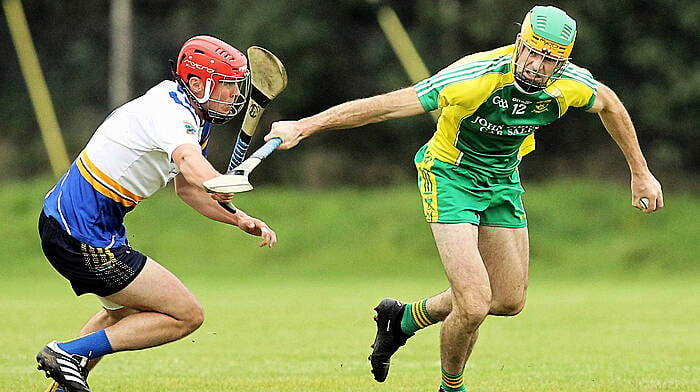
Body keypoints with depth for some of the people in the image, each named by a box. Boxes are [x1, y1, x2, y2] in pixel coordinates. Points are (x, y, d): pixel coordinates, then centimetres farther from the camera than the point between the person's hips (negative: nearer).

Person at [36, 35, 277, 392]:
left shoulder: (192, 116, 11)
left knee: (127, 311, 33)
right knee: (187, 315, -8)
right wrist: (222, 188, -63)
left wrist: (240, 220, 7)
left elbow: (185, 186, 21)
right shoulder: (171, 113, -21)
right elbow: (188, 161, -44)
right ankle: (68, 354, -7)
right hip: (85, 236, -11)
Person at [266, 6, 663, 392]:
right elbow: (386, 105, -33)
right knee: (474, 304, -17)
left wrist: (641, 173, 13)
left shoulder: (571, 84, -18)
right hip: (451, 176, -6)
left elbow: (610, 104, 8)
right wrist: (304, 126, -34)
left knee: (510, 300, 10)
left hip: (503, 180, 6)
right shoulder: (477, 77, -34)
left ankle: (404, 318, 33)